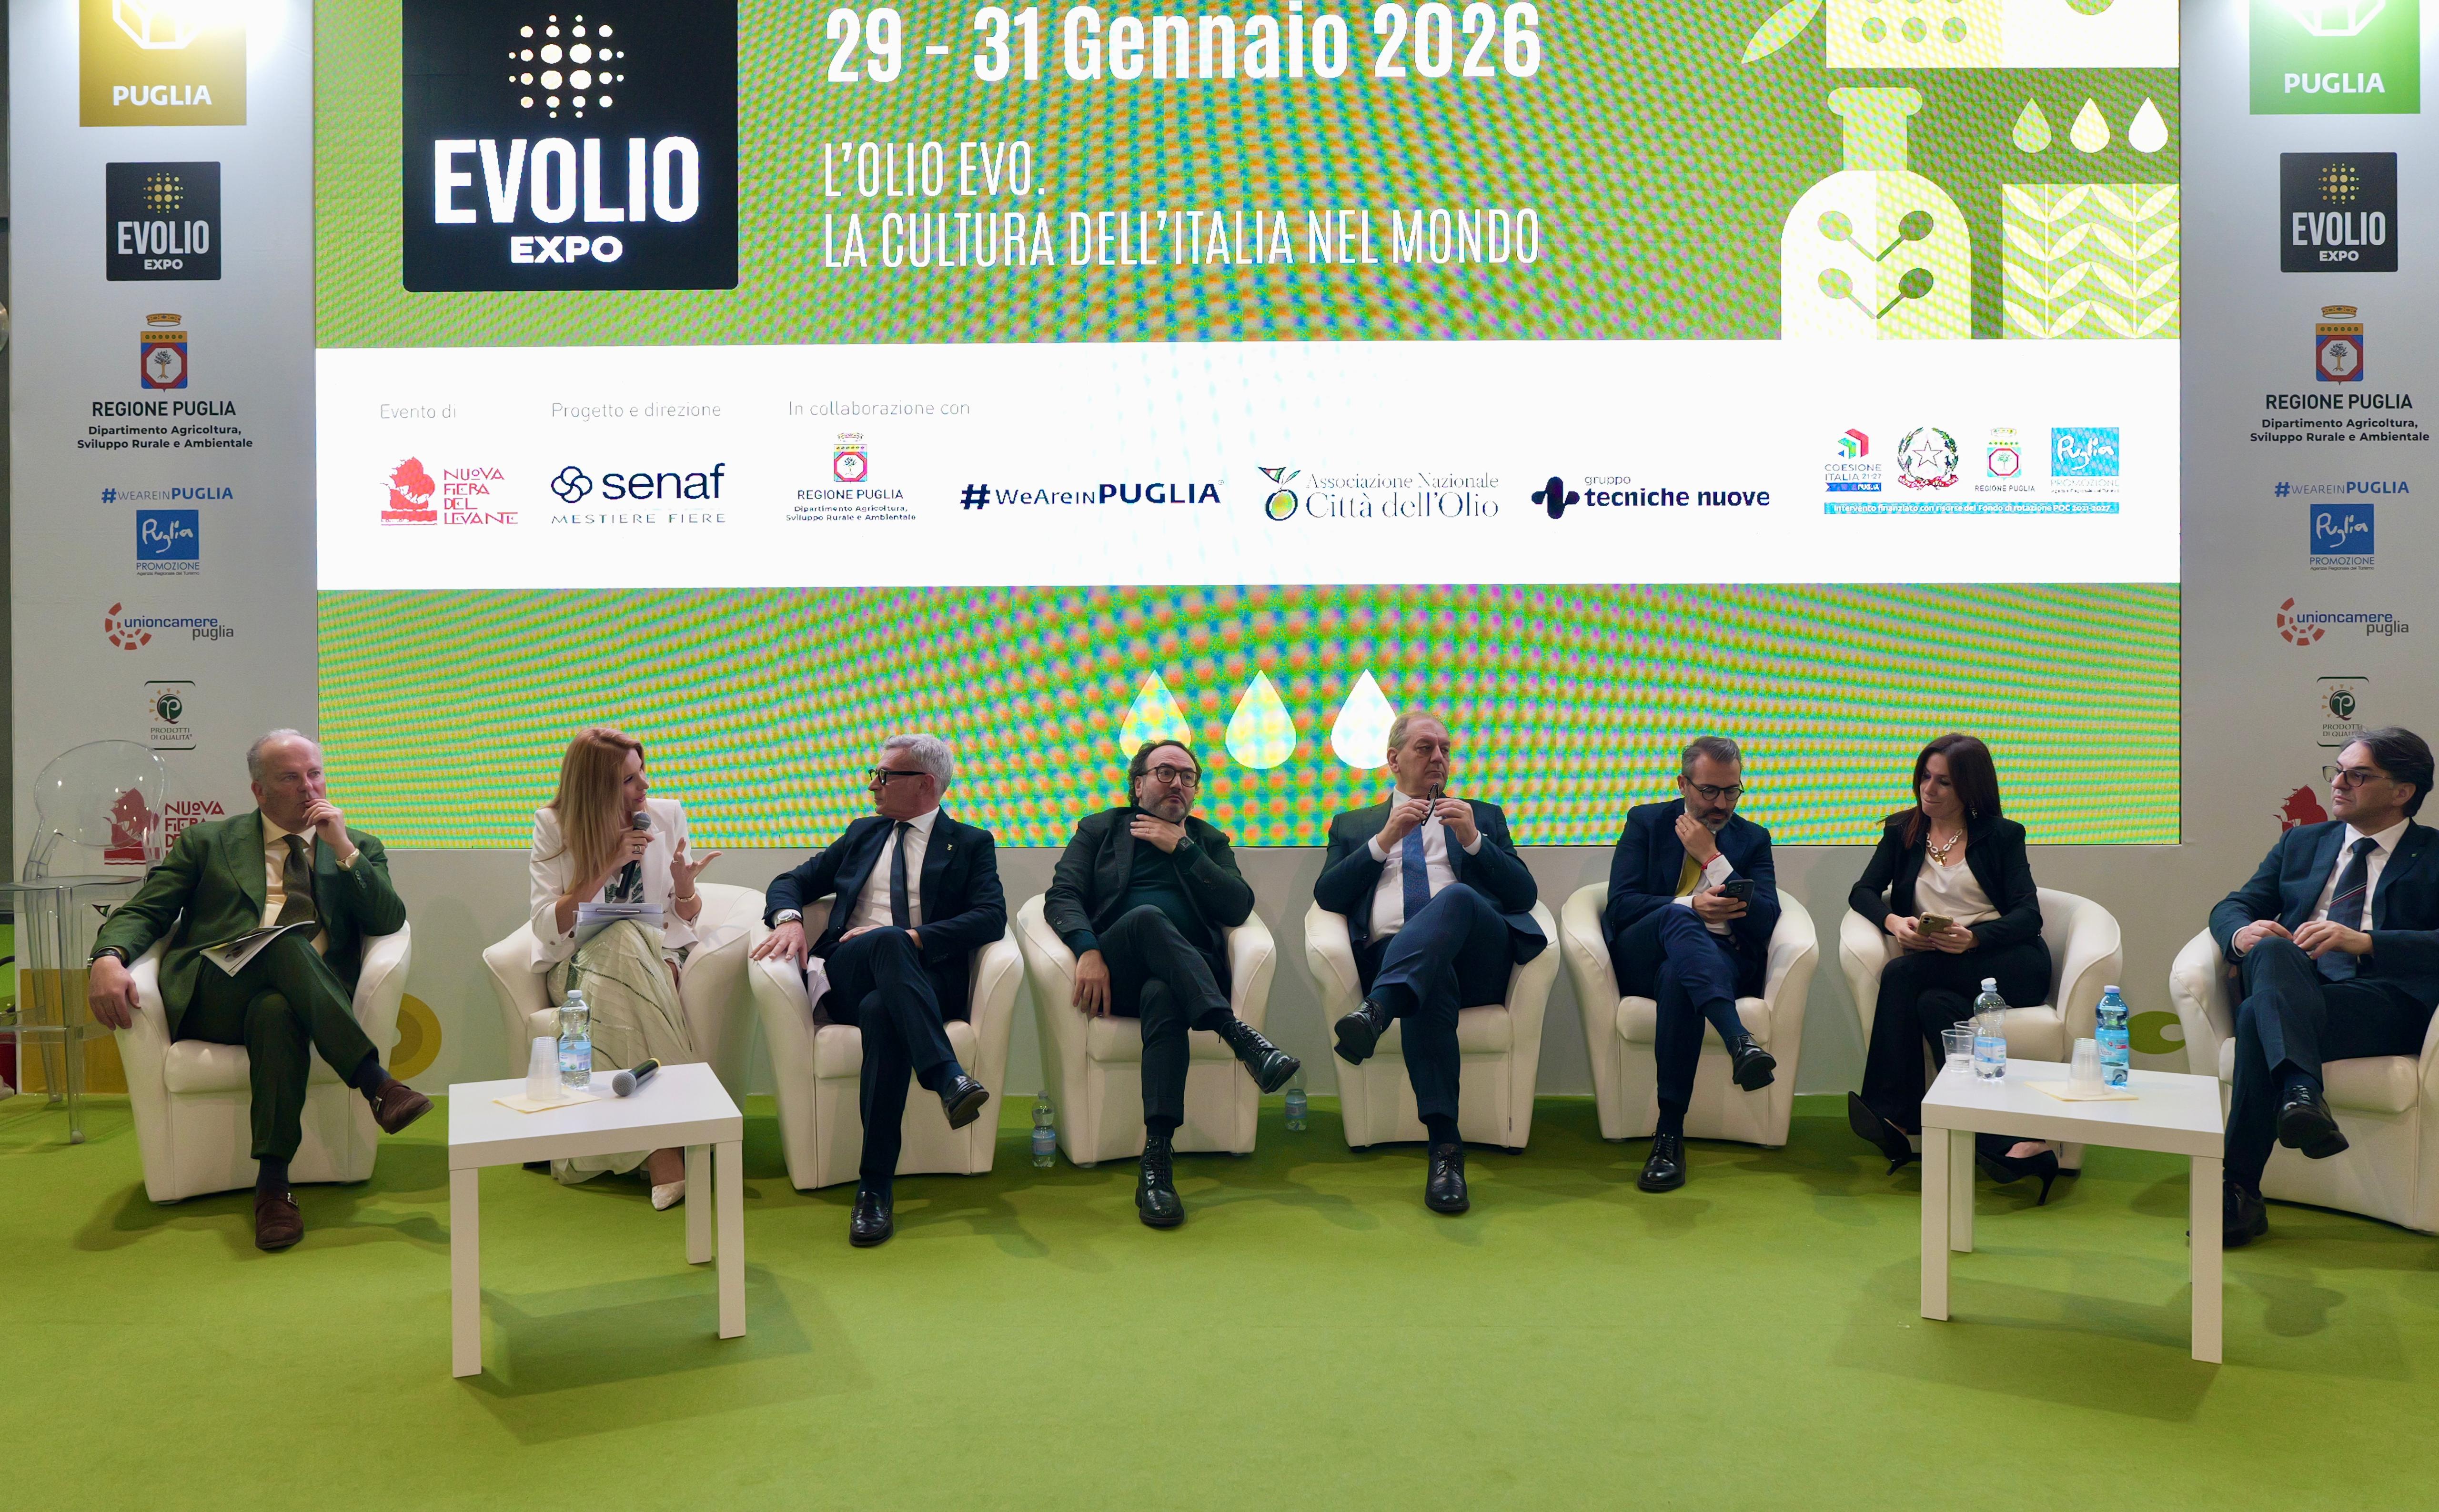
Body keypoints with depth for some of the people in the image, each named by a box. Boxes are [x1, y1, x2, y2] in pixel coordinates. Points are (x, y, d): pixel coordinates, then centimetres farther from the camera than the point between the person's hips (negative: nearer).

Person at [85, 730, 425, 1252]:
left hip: (298, 999, 1)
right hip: (212, 1001, -1)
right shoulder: (208, 842, 20)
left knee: (275, 1012, -38)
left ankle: (273, 1185, -38)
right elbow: (143, 912, 13)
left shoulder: (357, 847, 21)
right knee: (287, 941, -34)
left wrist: (343, 848, -2)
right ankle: (376, 1083, -37)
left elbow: (390, 922, 7)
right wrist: (109, 957, -10)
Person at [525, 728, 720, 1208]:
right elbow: (547, 926, -11)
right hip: (578, 966, -1)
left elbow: (688, 918, 8)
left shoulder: (666, 814, 2)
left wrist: (685, 888, -16)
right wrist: (607, 868, -18)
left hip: (654, 959, 1)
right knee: (624, 940, -35)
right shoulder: (554, 827, -4)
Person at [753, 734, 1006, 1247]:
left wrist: (914, 937, -16)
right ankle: (947, 1078, -49)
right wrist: (790, 920, 1)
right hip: (846, 978, 2)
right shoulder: (862, 835, 28)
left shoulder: (970, 843, 15)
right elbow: (791, 883, 27)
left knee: (882, 1012, -39)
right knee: (888, 940, -36)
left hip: (925, 979, -2)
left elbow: (992, 916, -2)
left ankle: (876, 1186, -38)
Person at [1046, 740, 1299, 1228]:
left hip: (1188, 975, 1)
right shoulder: (1099, 830, 21)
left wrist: (1183, 849, 2)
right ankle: (1239, 1034, -45)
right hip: (1112, 977, -1)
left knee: (1162, 996, -38)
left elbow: (1239, 907, 7)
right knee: (1148, 916, -35)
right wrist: (1087, 951, -15)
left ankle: (1158, 1160, -46)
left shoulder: (1208, 842, 25)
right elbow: (1061, 897, 5)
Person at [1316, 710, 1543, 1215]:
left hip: (1476, 955, 1)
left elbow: (1525, 894, 15)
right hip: (1393, 955, 0)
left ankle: (1376, 1010, -55)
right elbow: (1326, 895, 10)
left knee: (1457, 896, -35)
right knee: (1432, 984, -38)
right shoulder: (1353, 826, 28)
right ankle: (1444, 1147, -44)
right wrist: (1384, 840, 1)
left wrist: (1473, 840, 1)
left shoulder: (1484, 817, 28)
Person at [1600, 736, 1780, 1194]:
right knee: (1676, 917, -37)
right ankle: (1739, 1042, -58)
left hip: (1721, 961, 0)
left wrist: (1711, 858, -3)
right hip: (1642, 960, 0)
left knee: (1676, 979, -39)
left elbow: (1764, 923, 2)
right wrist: (1692, 907, -17)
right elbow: (1620, 905, 0)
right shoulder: (1646, 823, 14)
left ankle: (1670, 1134, -43)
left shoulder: (1753, 839, 18)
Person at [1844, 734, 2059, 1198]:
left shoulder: (2001, 835, 8)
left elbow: (2029, 915, -3)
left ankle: (1891, 1113, -29)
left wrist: (1973, 937, -23)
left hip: (2009, 964, -4)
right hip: (1938, 969, 4)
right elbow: (1863, 892, 8)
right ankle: (2011, 1141, -37)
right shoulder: (1901, 831, 18)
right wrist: (1893, 922, -15)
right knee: (1934, 1004, -33)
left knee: (1903, 973, -30)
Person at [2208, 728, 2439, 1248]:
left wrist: (2362, 941, -20)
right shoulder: (2302, 843, 28)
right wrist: (2242, 932, -7)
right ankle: (2302, 1093, -52)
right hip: (2297, 986, 4)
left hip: (2384, 1001, -3)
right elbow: (2232, 907, 18)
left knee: (2260, 1013, -34)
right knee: (2270, 951, -34)